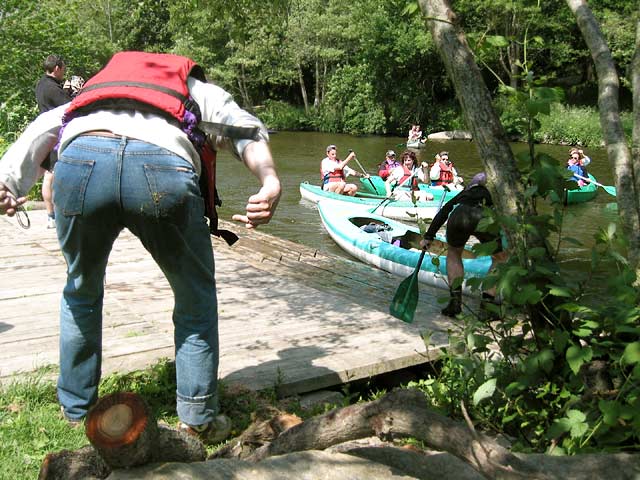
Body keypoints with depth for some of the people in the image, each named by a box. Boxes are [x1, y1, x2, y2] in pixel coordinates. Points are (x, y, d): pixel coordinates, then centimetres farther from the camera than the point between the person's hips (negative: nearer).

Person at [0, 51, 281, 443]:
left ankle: (76, 407, 40)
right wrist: (271, 181, -5)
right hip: (163, 169, -2)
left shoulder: (95, 87, 43)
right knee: (196, 297, 20)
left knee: (82, 292, 28)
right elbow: (248, 131, 13)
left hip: (79, 161, 3)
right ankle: (198, 418, 25)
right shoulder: (201, 91, 35)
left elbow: (44, 128, 24)